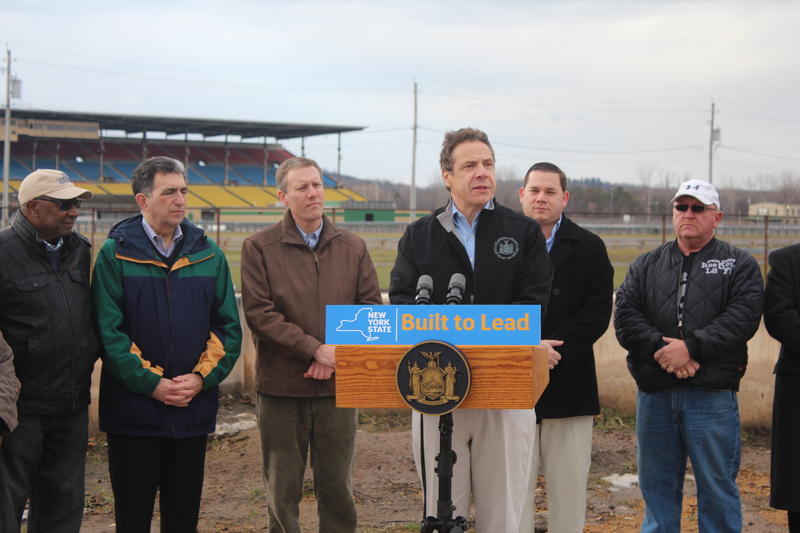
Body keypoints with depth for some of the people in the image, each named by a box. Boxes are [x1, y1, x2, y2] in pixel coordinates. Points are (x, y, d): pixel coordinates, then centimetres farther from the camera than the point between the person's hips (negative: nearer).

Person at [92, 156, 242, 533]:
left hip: (195, 407, 3)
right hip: (133, 409, -3)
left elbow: (228, 326, 6)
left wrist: (203, 377, -8)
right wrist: (151, 383, -16)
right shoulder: (115, 254, -4)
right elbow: (109, 329, -10)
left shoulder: (208, 254, 7)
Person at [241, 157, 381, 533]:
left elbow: (371, 308, 6)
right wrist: (316, 349, -15)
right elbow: (259, 314, -10)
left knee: (337, 488, 9)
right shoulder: (259, 248, -2)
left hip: (339, 386, 2)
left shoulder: (353, 248, 8)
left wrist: (338, 353, -10)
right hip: (281, 388, -2)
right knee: (282, 491, 7)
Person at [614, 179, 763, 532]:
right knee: (657, 486, 11)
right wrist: (660, 348, -16)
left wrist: (691, 347, -19)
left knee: (717, 488, 2)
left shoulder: (739, 265, 5)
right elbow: (625, 315, 1)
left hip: (712, 397, -3)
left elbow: (743, 317, -10)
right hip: (654, 394, 3)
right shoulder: (646, 265, 14)